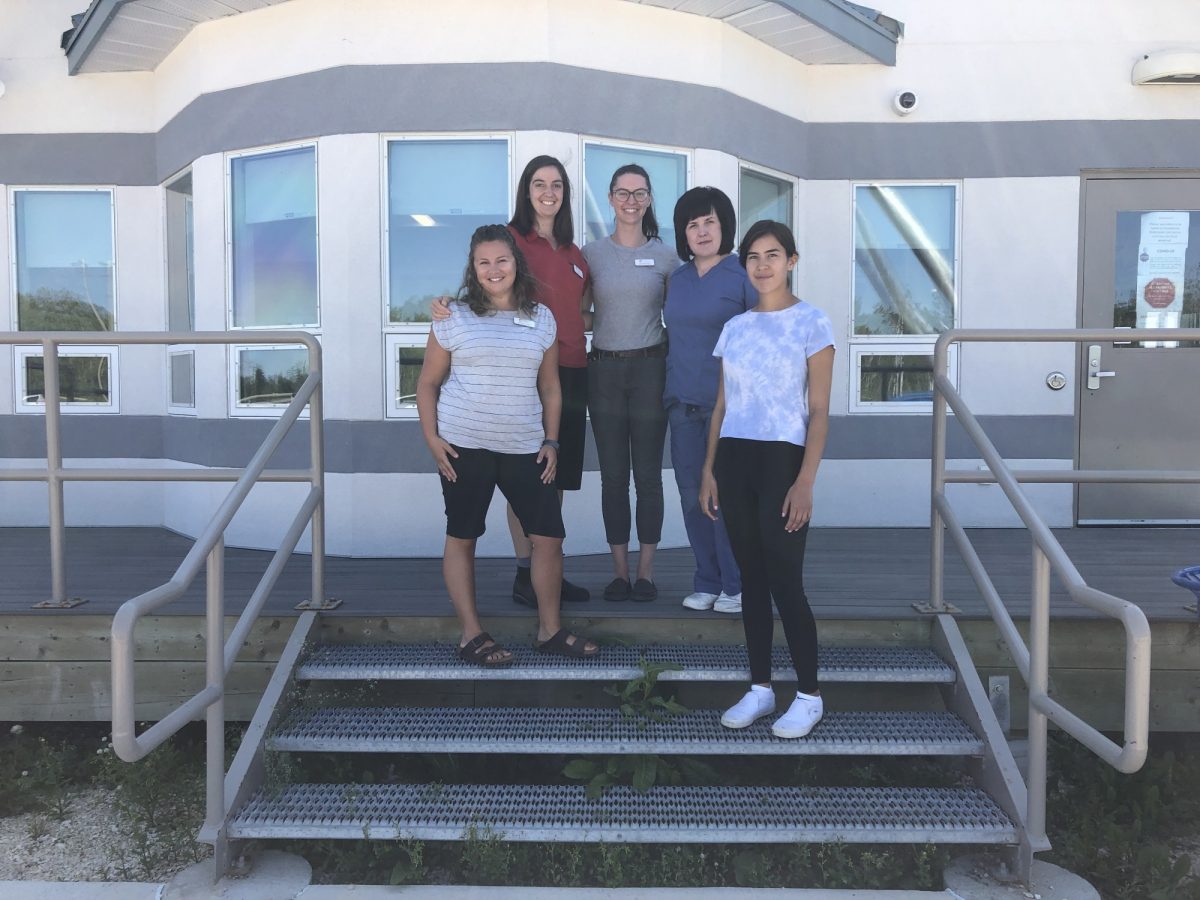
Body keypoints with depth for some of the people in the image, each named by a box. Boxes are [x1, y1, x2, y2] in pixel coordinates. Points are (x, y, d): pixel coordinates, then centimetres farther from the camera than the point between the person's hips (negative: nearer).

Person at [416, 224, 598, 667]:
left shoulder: (541, 318, 9)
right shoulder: (454, 318, 1)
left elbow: (549, 386, 13)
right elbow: (428, 382, 4)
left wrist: (551, 441, 6)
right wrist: (431, 438, -5)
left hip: (524, 447, 2)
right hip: (464, 447, -2)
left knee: (549, 537, 1)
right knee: (461, 538, 3)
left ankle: (550, 630, 18)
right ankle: (471, 635, 16)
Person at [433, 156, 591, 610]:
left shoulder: (572, 251, 17)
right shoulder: (511, 239, -2)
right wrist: (447, 305, -29)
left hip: (570, 371, 6)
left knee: (556, 474, 10)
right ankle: (524, 574, 7)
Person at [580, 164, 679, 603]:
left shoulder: (665, 256, 5)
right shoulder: (591, 253, 6)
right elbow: (582, 316, 10)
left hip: (649, 368, -1)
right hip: (604, 370, 1)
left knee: (648, 474, 2)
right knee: (613, 475, 4)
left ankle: (646, 570, 13)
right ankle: (620, 570, 14)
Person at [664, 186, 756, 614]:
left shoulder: (743, 276, -5)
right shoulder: (677, 278, 13)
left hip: (727, 402, -6)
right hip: (683, 402, 6)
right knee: (692, 494, 8)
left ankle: (735, 586, 12)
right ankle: (706, 583, 21)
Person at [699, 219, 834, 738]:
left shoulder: (811, 323, -2)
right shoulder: (735, 327, 12)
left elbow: (818, 411, -6)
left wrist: (805, 481, -14)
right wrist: (709, 470, 8)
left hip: (782, 459, -5)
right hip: (734, 459, 5)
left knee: (784, 582, -4)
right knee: (751, 578, 10)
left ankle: (809, 696, 12)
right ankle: (759, 689, 21)